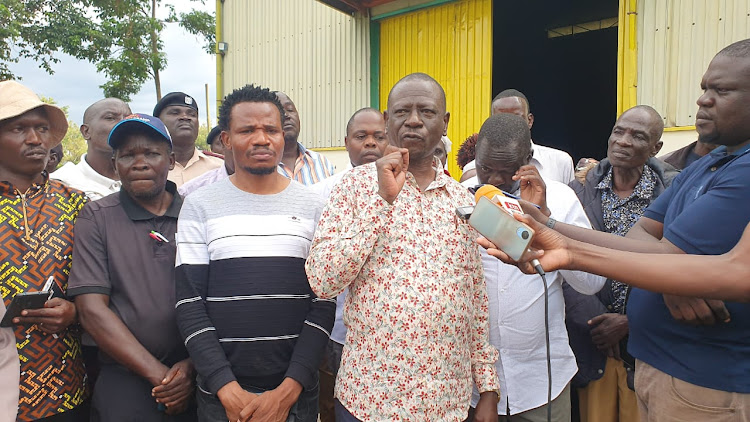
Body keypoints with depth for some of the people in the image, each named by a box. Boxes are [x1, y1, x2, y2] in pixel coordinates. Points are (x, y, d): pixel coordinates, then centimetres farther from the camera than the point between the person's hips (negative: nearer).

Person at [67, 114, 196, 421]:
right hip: (124, 381, -1)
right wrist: (158, 374, -12)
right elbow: (92, 309, -8)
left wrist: (193, 365, -13)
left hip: (197, 380, 1)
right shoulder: (96, 218, -1)